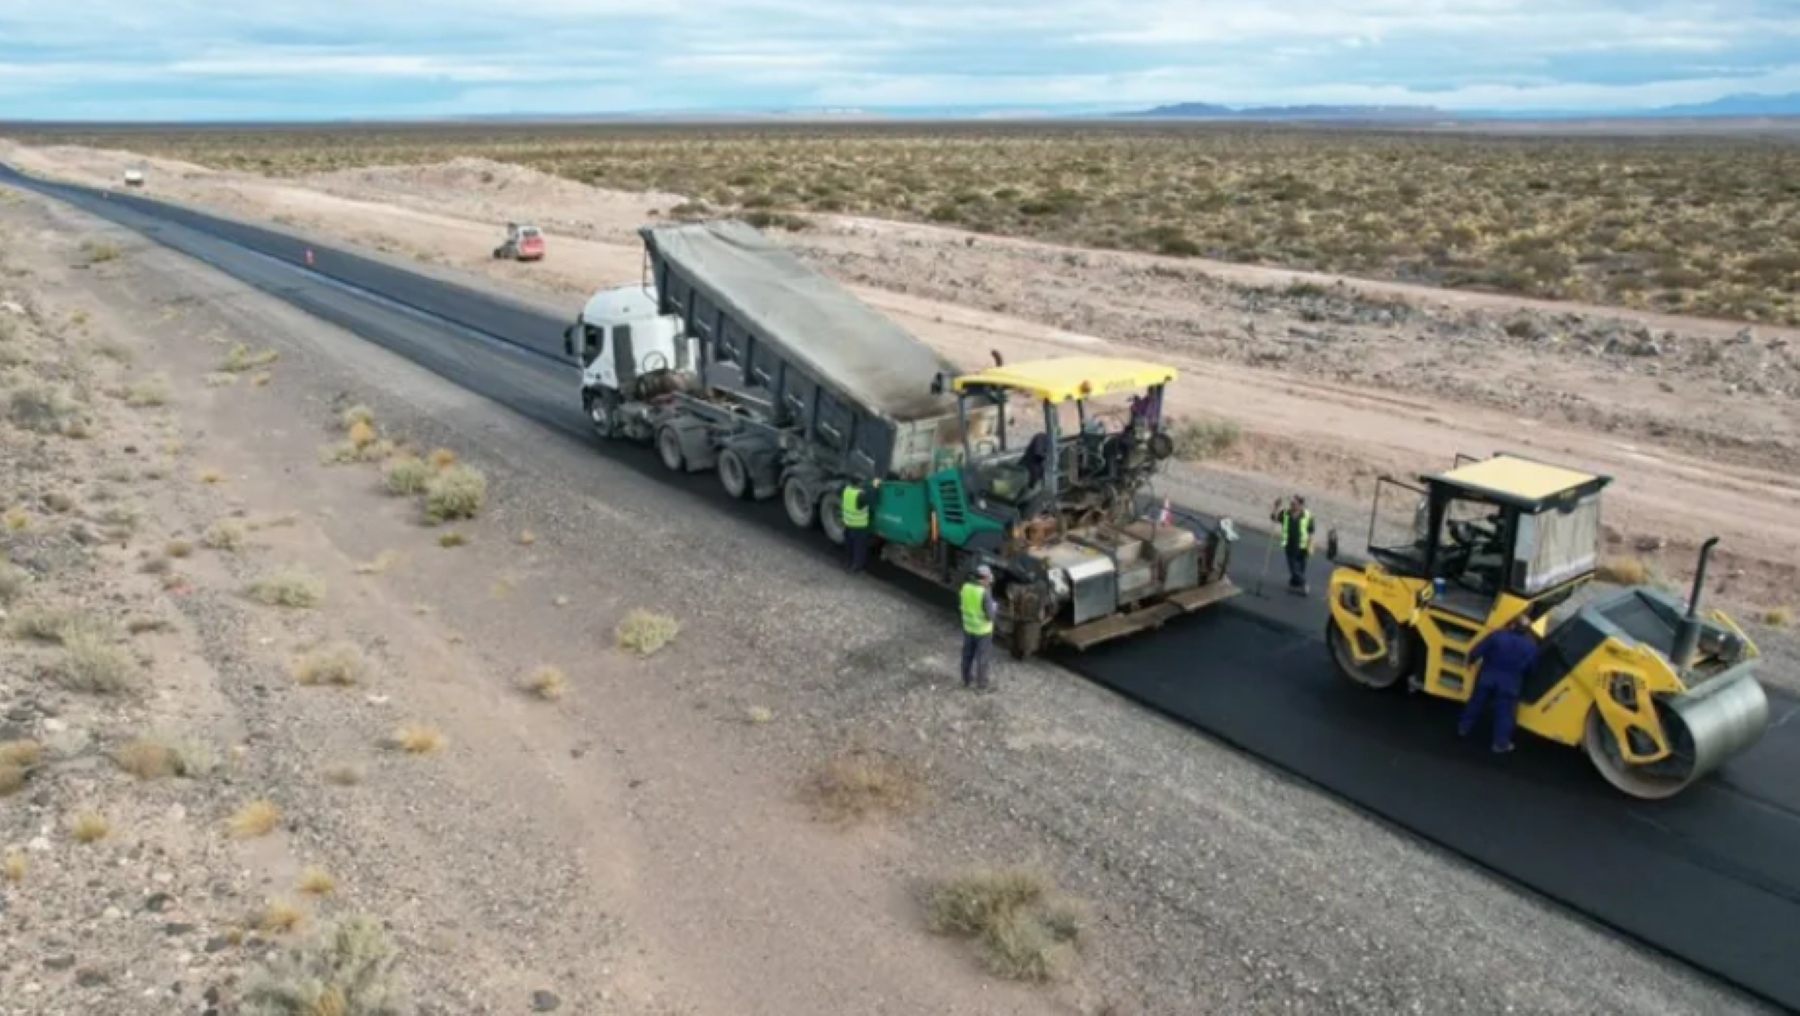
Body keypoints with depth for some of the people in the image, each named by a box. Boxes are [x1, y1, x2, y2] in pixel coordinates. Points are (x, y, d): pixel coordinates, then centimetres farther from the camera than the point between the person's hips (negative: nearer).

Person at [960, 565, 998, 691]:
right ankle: (981, 684, 23)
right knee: (981, 658, 10)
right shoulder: (985, 593, -28)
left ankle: (967, 680, 34)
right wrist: (995, 607, -1)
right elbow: (990, 616, -24)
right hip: (982, 629, -6)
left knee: (968, 655, 20)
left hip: (968, 626, 6)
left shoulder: (966, 587, -9)